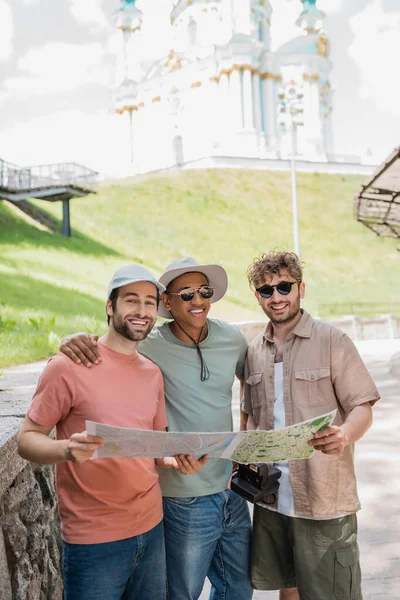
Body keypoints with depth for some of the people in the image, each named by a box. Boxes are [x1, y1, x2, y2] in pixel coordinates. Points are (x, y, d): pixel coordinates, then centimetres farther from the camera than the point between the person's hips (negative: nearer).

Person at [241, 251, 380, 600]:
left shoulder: (332, 341, -9)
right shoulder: (254, 351, 7)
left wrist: (345, 435, -30)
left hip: (324, 499, -4)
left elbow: (362, 408, -9)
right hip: (270, 496, 5)